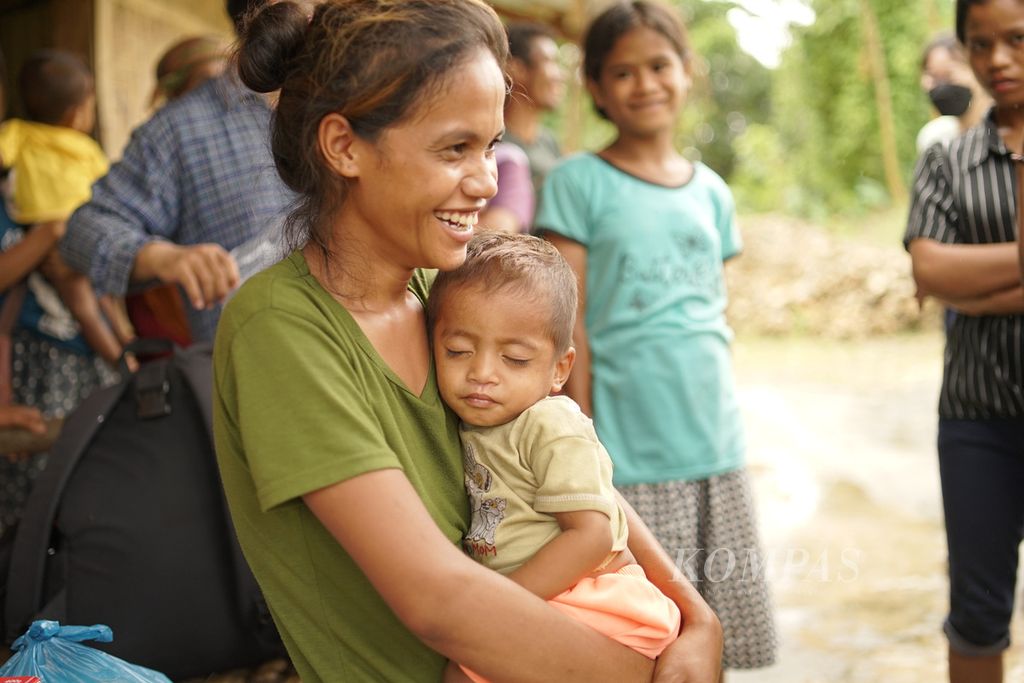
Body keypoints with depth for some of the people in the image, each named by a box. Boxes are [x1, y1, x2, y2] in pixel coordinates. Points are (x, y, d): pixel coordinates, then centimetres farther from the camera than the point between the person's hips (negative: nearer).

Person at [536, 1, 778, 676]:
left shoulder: (711, 190, 11)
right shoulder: (579, 182, -4)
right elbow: (570, 324, -8)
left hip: (716, 443, 5)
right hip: (630, 457, -5)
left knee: (717, 642, 11)